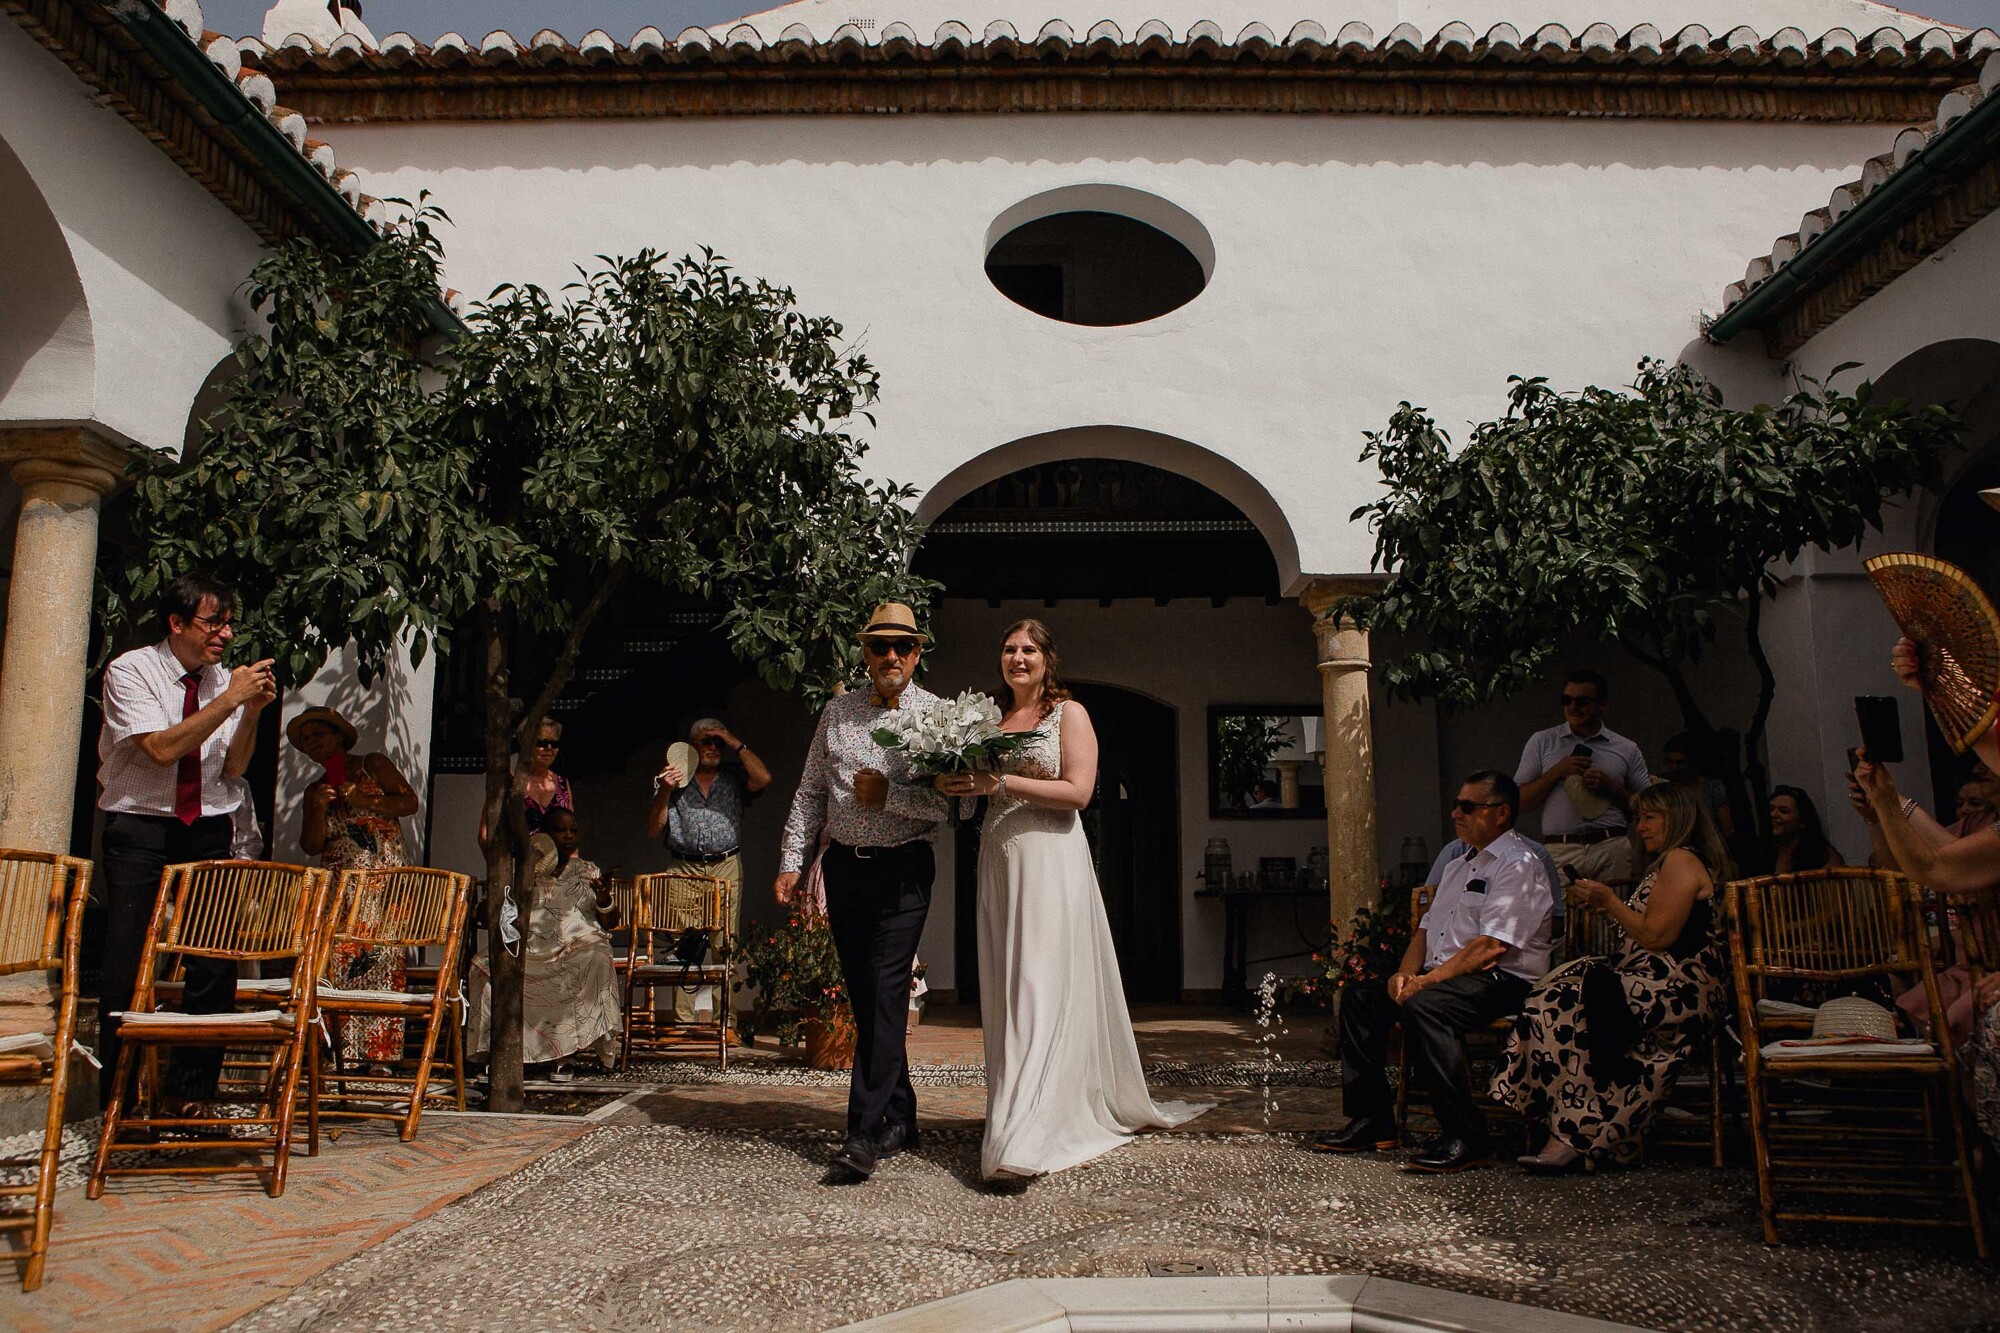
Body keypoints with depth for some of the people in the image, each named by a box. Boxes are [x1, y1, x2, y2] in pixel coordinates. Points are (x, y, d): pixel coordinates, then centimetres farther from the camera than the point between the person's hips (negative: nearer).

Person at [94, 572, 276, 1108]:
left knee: (216, 964, -2)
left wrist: (252, 711, -10)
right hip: (140, 829, -3)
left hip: (209, 831, 4)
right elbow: (162, 748, -18)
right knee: (127, 966, -5)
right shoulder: (131, 671, -5)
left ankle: (191, 1092, 10)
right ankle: (118, 1101, 7)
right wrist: (230, 700, -19)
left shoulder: (224, 681, 7)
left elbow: (233, 768, 4)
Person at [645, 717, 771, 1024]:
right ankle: (685, 1021, -2)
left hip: (726, 868, 0)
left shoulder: (733, 779, 14)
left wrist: (736, 744, 0)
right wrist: (665, 792, -5)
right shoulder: (672, 781, 13)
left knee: (725, 947, -5)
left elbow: (763, 778, -7)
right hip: (683, 870, 0)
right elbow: (653, 830, 9)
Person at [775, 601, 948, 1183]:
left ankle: (867, 1134, -8)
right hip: (843, 867, 5)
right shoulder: (837, 711, 9)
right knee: (863, 996, 10)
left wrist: (886, 793, -15)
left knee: (885, 994, -11)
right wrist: (791, 861, 5)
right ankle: (899, 1119, 23)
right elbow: (810, 793, 11)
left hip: (902, 871, -4)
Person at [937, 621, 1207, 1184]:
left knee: (1044, 990, -10)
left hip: (1050, 862, -6)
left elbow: (1078, 791, -12)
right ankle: (1017, 1115, 17)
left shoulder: (1069, 713, -1)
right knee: (1005, 992, 7)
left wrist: (1001, 783, -17)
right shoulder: (990, 719, 15)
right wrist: (956, 783, -3)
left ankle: (1024, 1138, -13)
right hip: (998, 862, 6)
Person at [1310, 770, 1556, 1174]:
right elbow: (1426, 929, 20)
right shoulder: (1458, 866, 22)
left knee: (1423, 1005, -34)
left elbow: (1492, 946, -19)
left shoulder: (1519, 865, -8)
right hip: (1443, 975, 10)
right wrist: (1405, 974, 0)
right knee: (1362, 995, -3)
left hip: (1502, 981, -9)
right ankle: (1371, 1121, -1)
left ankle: (1466, 1139, -27)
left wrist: (1427, 981, -21)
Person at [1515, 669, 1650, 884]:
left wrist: (1611, 788, -4)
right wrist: (1556, 772, -4)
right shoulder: (1541, 742, 11)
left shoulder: (1627, 749, 12)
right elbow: (1519, 802, 6)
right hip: (1559, 851, -1)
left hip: (1612, 850, 1)